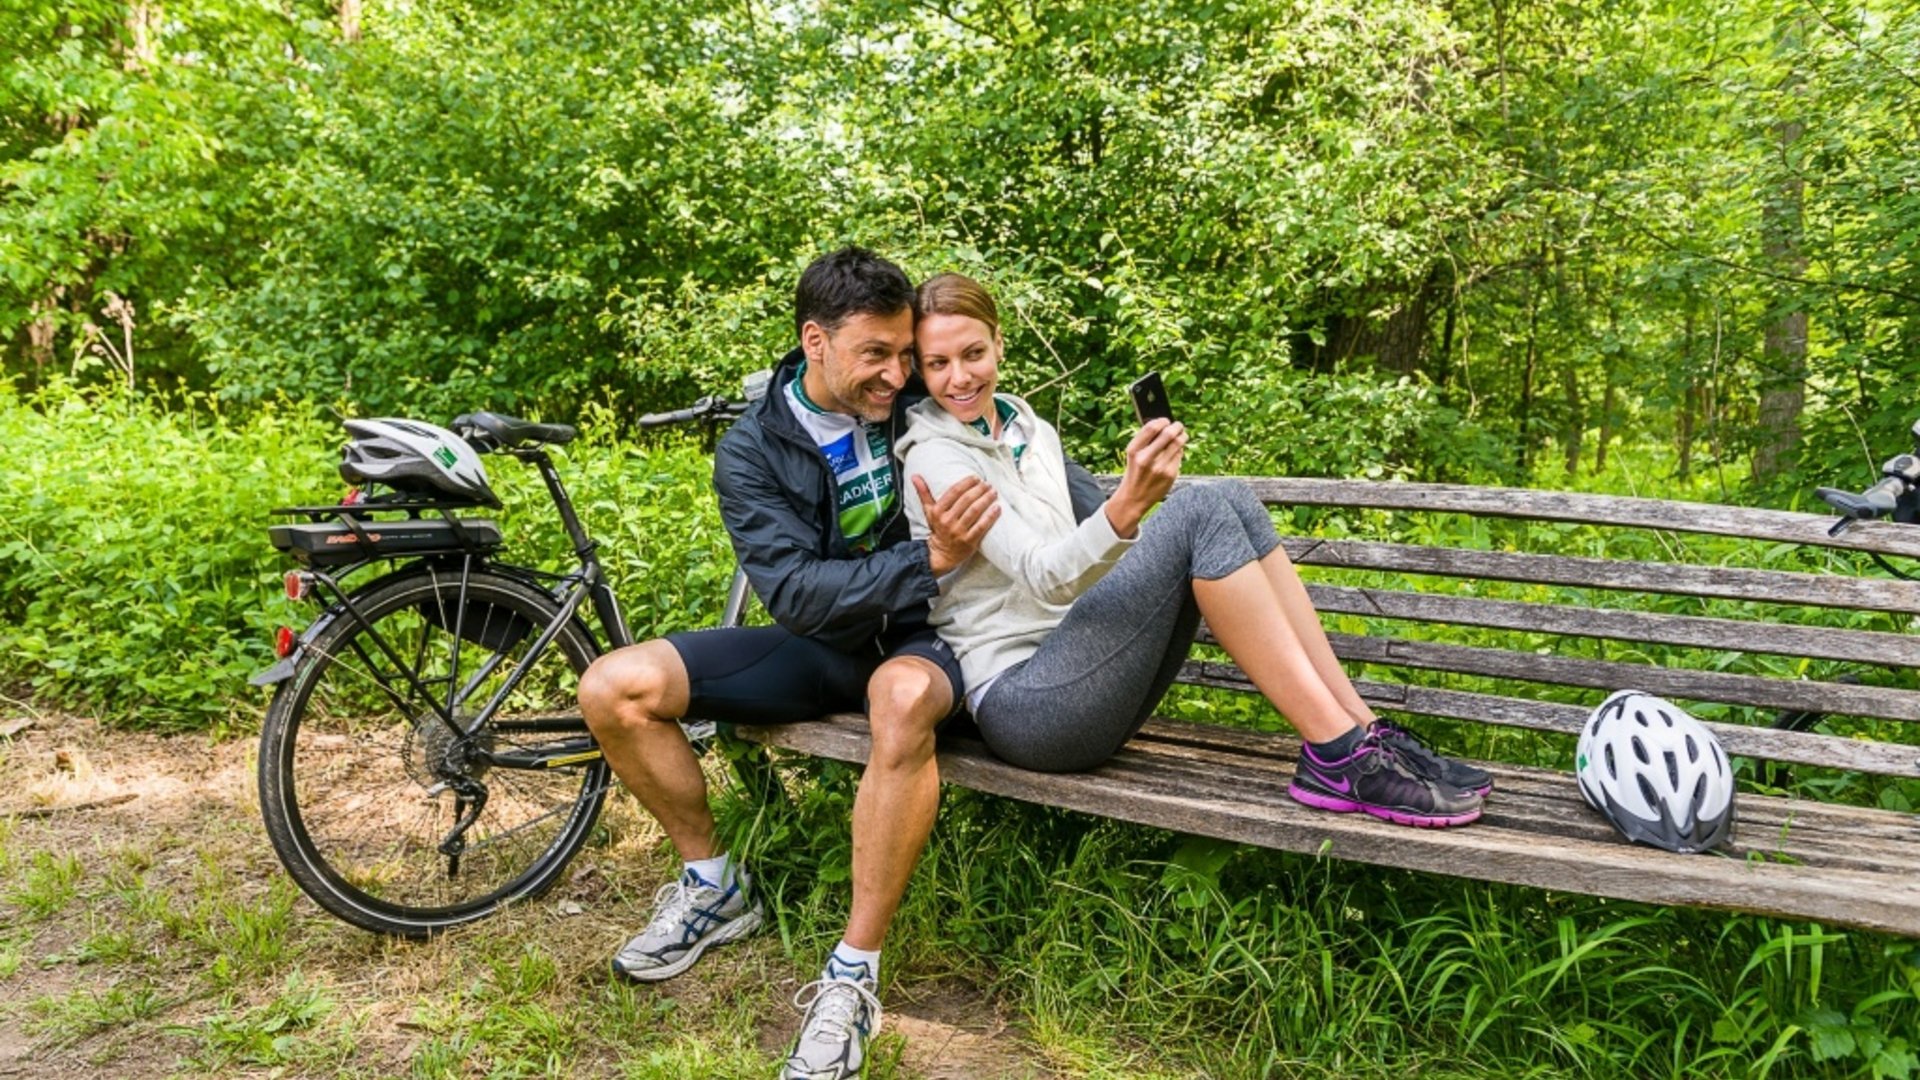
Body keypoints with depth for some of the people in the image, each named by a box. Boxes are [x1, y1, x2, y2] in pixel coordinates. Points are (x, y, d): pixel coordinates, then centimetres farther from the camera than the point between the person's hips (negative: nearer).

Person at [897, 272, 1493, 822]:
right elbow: (1043, 577, -22)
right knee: (1200, 511, -22)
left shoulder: (1032, 431, 16)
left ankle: (1362, 729, -12)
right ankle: (1338, 756, -22)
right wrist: (1126, 506, -40)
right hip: (1022, 706, -7)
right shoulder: (935, 458, -8)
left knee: (1230, 499, -9)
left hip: (1077, 685, 7)